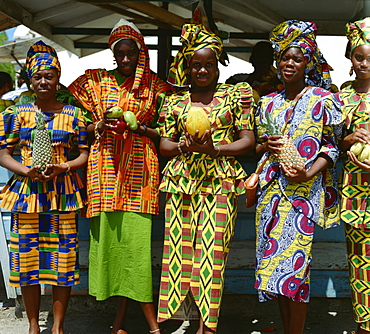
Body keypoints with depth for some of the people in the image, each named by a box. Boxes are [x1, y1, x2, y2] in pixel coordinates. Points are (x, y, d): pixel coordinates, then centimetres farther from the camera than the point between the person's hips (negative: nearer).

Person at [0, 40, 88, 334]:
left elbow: (84, 153, 6)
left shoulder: (73, 114, 5)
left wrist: (64, 167, -12)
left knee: (62, 258, 1)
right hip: (26, 190, 1)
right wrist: (27, 170, -12)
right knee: (27, 258, 4)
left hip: (62, 192, 0)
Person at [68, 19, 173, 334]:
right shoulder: (97, 81, 12)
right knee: (108, 233, -3)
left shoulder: (154, 86, 10)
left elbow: (162, 133, 10)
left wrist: (142, 129, -8)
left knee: (136, 237, -8)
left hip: (139, 169, -1)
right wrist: (101, 125, -8)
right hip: (106, 167, 1)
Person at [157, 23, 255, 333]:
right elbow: (164, 144, 13)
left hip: (220, 180, -2)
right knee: (180, 248, -2)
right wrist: (185, 147, -10)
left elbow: (248, 140, 4)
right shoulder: (174, 101, 14)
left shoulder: (236, 94, 9)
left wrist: (214, 149, -11)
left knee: (212, 251, -7)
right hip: (182, 180, 2)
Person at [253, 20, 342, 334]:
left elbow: (331, 145, -2)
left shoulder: (323, 99, 1)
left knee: (294, 263, -9)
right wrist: (266, 145, -3)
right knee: (275, 259, 6)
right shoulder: (268, 103, 15)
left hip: (305, 189, -5)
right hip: (272, 188, 5)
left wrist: (308, 173, -17)